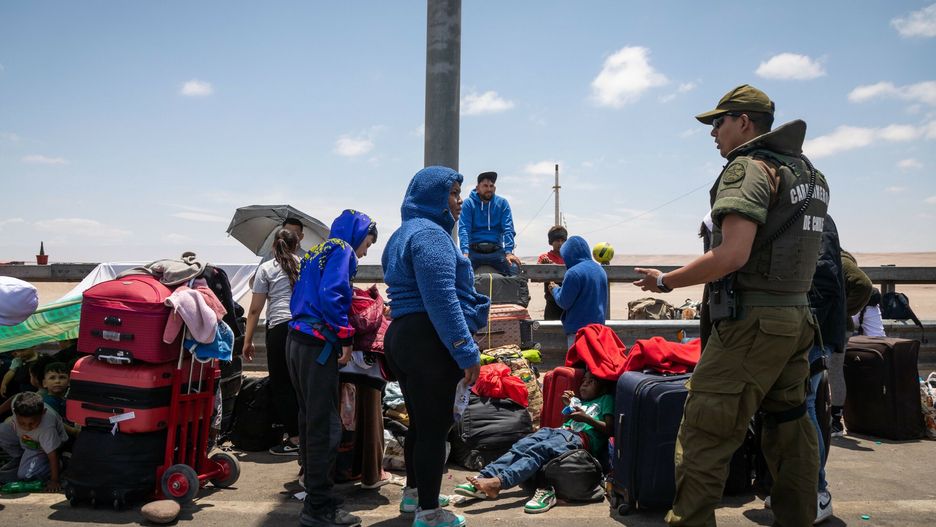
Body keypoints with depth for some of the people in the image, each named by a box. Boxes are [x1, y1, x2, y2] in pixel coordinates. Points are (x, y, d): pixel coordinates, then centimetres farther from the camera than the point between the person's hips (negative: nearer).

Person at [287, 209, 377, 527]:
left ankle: (313, 489, 29)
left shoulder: (316, 252, 21)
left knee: (310, 419, 17)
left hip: (297, 341, 10)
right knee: (325, 427, -5)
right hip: (318, 345, -10)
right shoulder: (342, 250, -5)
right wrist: (345, 336, -14)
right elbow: (330, 295, -19)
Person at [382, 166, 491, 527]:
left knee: (421, 422, 22)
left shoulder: (405, 233, 20)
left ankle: (414, 493, 37)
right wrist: (467, 352, -21)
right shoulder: (430, 233, -14)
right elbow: (442, 301, -22)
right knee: (434, 426, 0)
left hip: (401, 336, 10)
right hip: (429, 343, -10)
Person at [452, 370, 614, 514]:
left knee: (538, 450, -32)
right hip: (560, 431, 6)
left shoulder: (606, 399, 18)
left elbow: (609, 429, 4)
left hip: (581, 438, -6)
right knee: (520, 446, -22)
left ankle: (499, 482, -51)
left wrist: (586, 418, -8)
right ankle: (483, 477, -38)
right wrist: (568, 405, 19)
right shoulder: (578, 400, 37)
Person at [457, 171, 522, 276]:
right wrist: (465, 253, -24)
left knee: (514, 269, -24)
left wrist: (509, 252, -18)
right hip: (474, 251, -1)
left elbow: (508, 229, -2)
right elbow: (464, 229, -7)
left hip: (496, 251, 1)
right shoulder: (469, 204, 4)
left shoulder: (502, 203, 8)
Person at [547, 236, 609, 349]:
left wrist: (555, 289, 6)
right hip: (599, 325, 8)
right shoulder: (600, 270, 9)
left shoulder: (574, 273, -16)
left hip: (579, 328, -8)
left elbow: (563, 302, -11)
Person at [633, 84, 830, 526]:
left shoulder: (748, 167, -12)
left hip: (752, 323, -9)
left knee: (703, 436, -5)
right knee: (790, 430, 17)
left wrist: (666, 281, -12)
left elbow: (732, 255, -23)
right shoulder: (808, 173, 16)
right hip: (797, 318, 10)